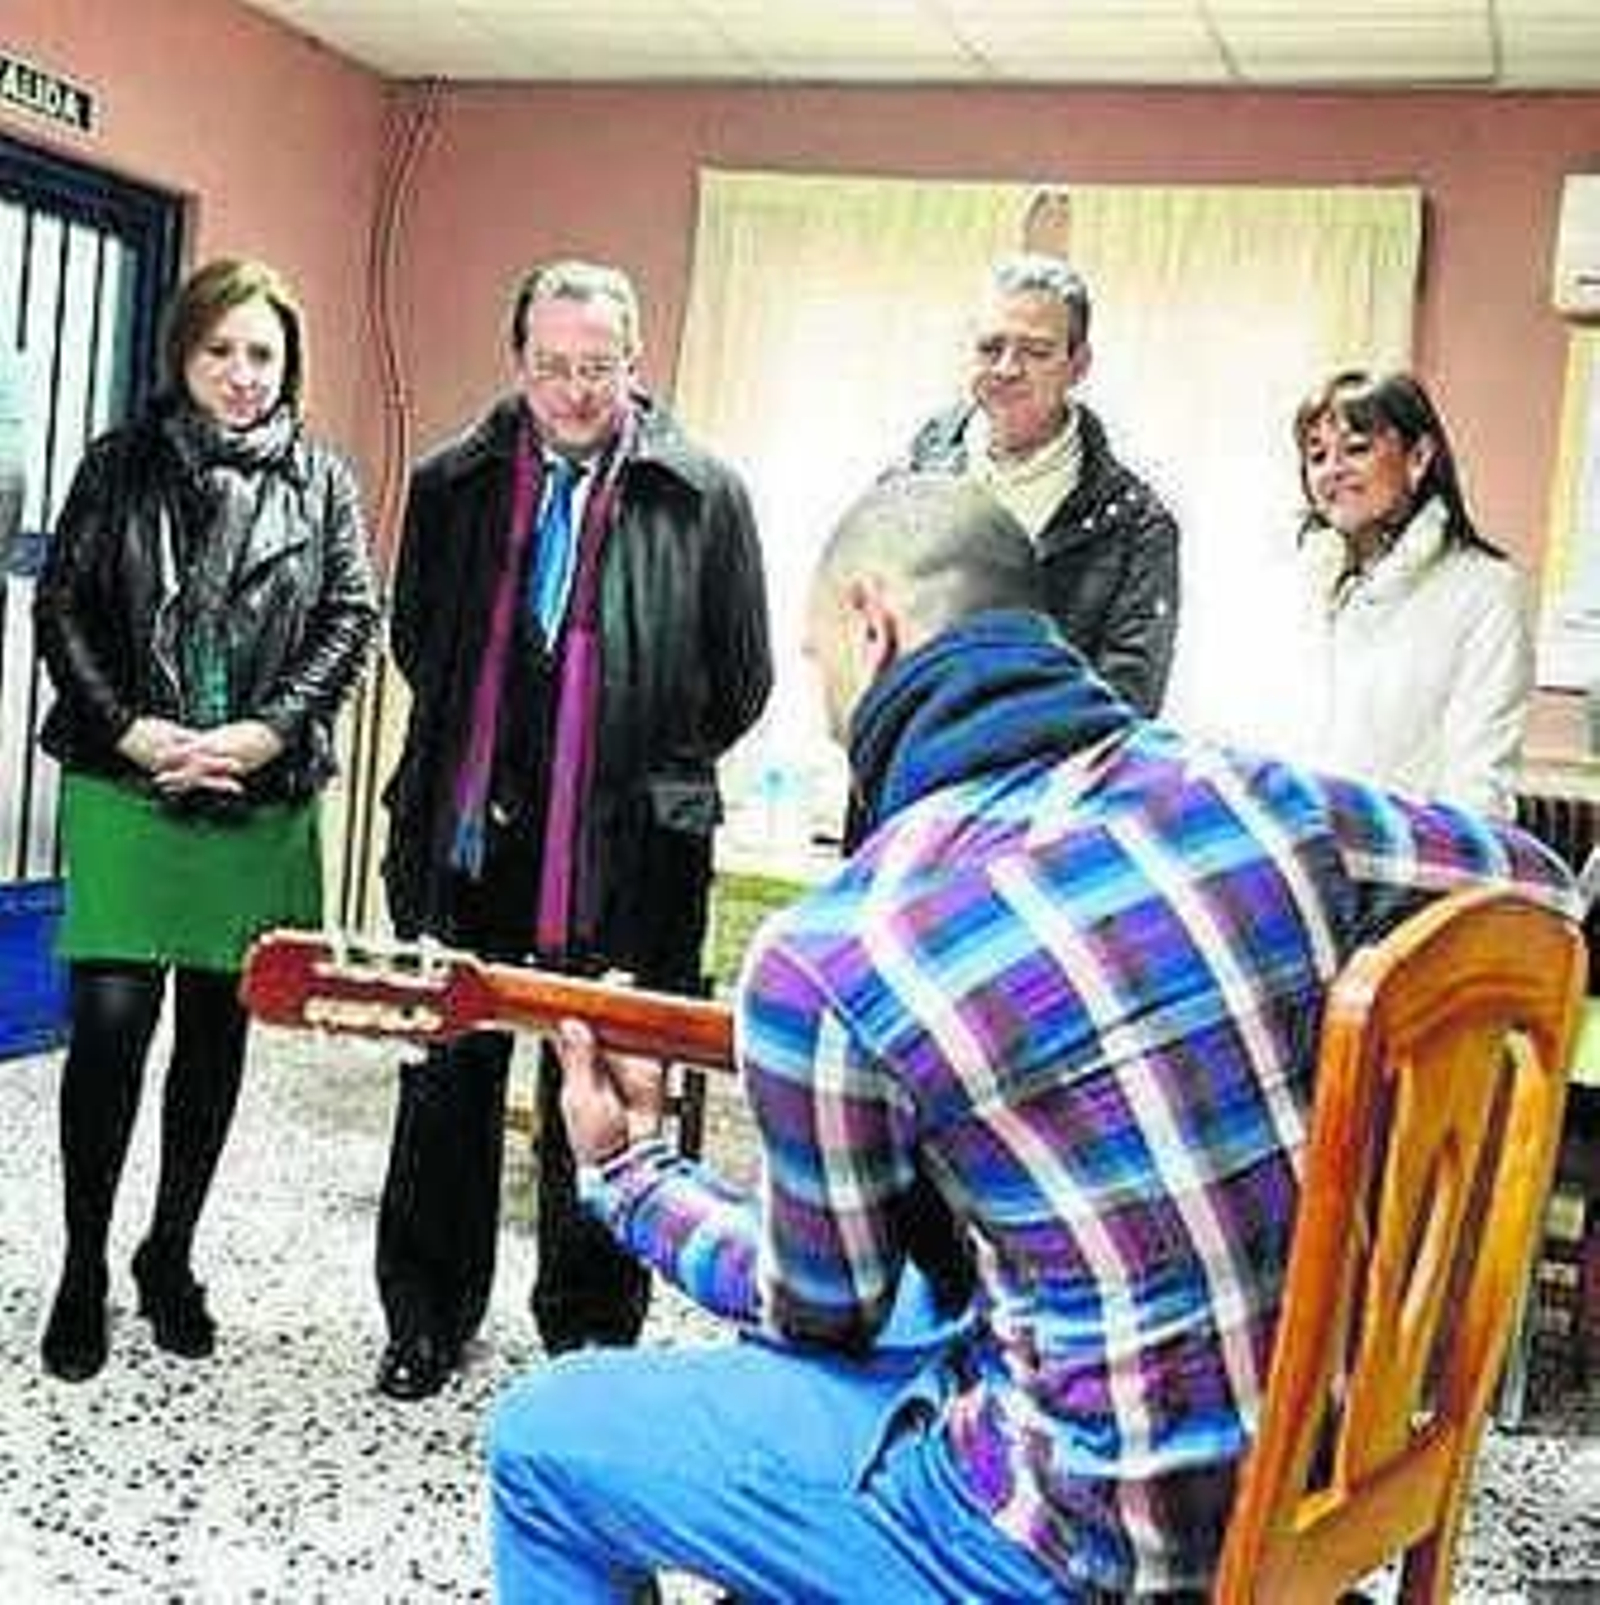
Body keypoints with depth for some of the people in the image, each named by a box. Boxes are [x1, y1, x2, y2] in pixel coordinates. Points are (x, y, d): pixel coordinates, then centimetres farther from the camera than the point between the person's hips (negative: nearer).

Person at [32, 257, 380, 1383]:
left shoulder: (323, 481, 7)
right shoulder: (120, 465, 6)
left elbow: (352, 618, 1)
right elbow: (62, 605, 2)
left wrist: (267, 732, -11)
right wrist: (130, 730, -11)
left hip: (260, 804, 1)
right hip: (124, 792, -1)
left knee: (218, 1033, 9)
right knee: (110, 1025, -5)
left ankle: (171, 1255, 26)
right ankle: (85, 1268, 12)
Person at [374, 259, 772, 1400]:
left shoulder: (703, 495, -2)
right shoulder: (456, 483, 6)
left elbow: (743, 678, 4)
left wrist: (653, 777, 7)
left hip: (625, 857, -3)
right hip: (467, 838, 3)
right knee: (447, 1083, 12)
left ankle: (589, 1333, 25)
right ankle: (428, 1321, 29)